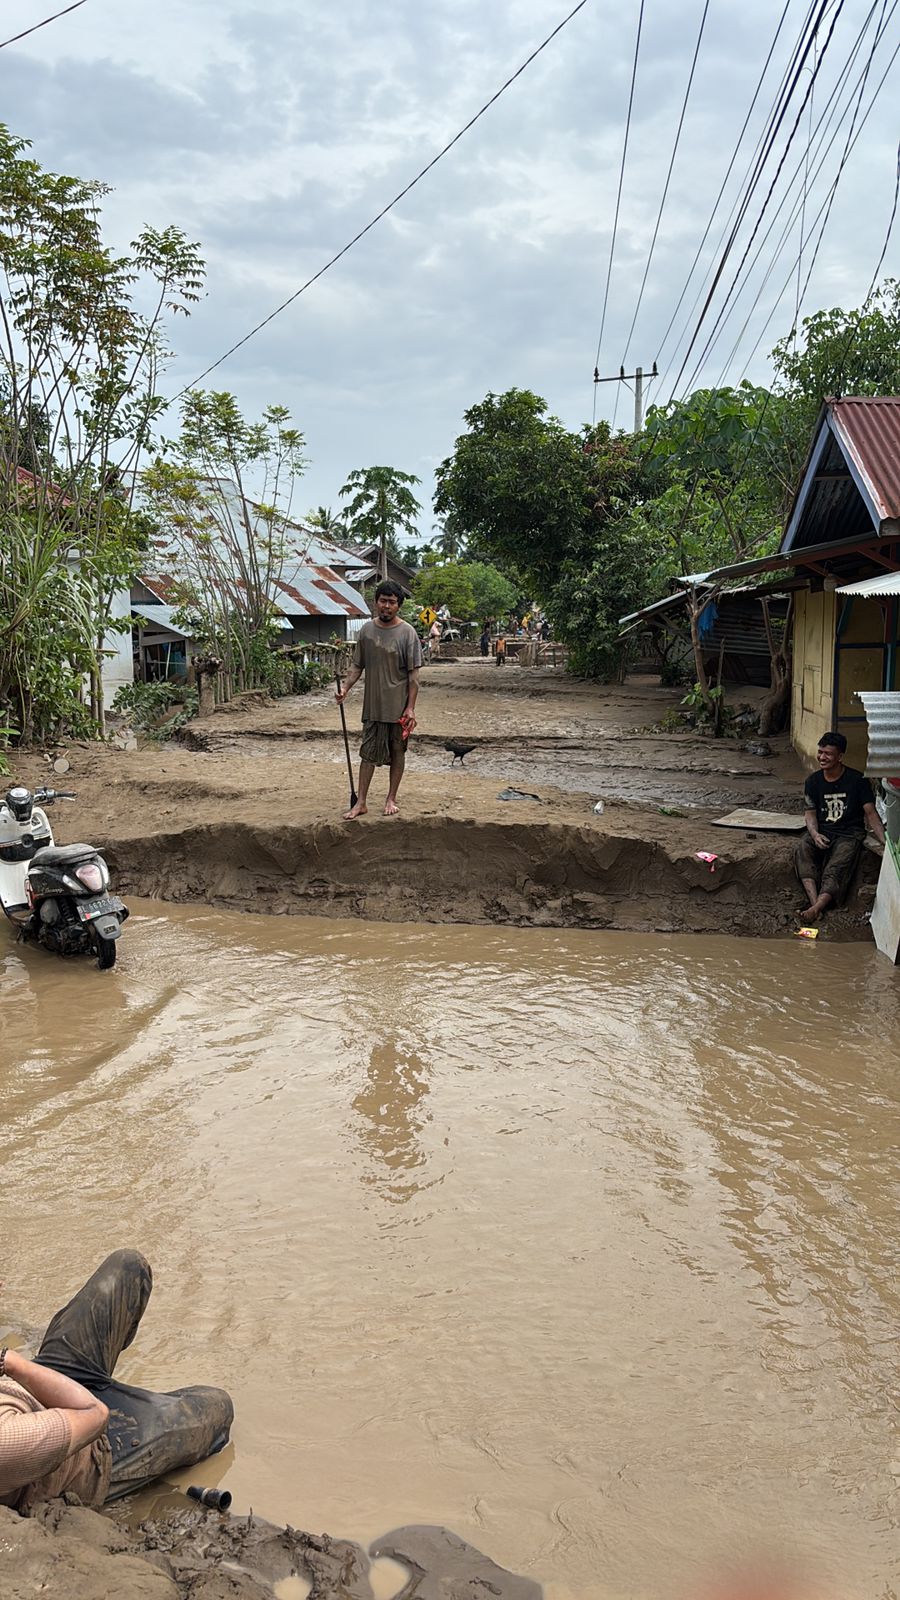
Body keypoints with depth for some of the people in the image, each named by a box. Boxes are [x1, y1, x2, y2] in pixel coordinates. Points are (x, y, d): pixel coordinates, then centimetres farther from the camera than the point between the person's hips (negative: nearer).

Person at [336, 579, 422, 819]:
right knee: (368, 752, 5)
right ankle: (361, 803, 10)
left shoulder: (407, 633, -8)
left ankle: (392, 798, 22)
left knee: (397, 752, 9)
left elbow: (413, 674, -8)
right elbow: (357, 666, 10)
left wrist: (410, 707, -12)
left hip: (398, 706, -3)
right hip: (373, 705, 3)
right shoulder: (366, 630, 3)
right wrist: (345, 687, -7)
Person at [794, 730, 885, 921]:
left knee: (835, 869, -33)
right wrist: (814, 834, -15)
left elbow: (871, 813, -5)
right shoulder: (813, 781, 6)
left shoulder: (857, 780, -4)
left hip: (849, 833, -3)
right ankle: (815, 900, -46)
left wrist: (885, 841, -19)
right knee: (801, 848, -31)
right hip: (822, 831, 3)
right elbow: (811, 812, 8)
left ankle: (817, 907, -52)